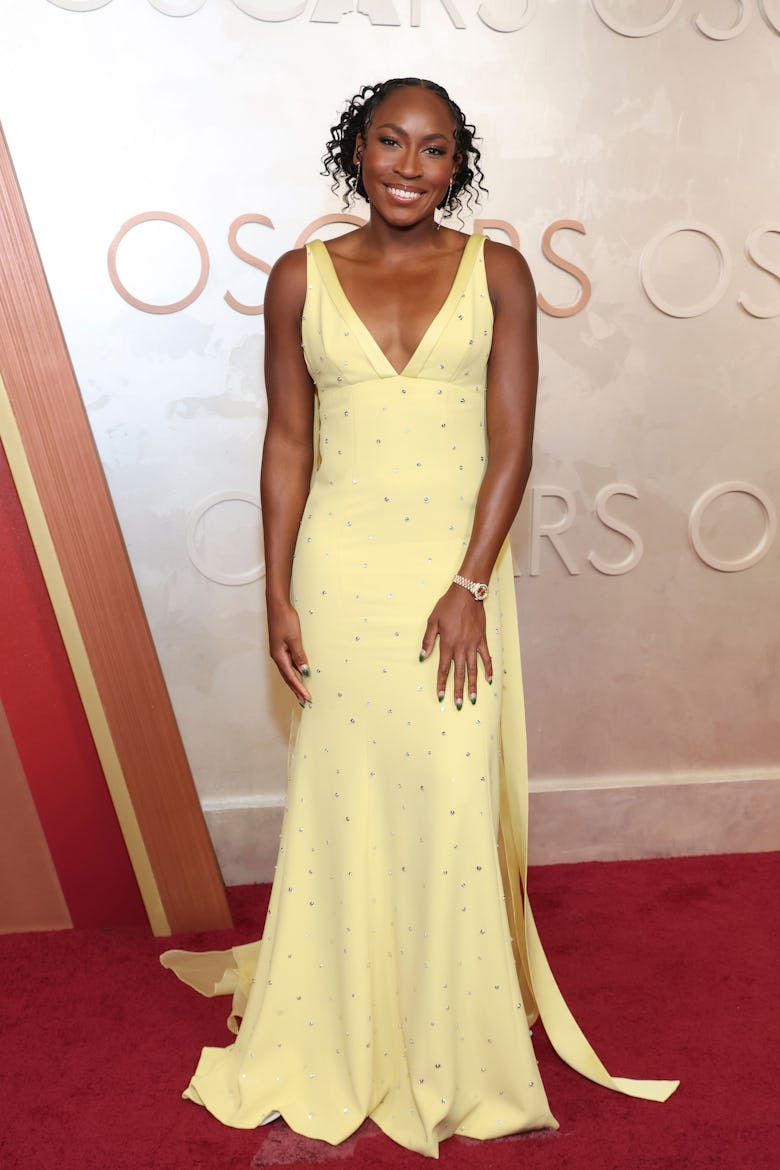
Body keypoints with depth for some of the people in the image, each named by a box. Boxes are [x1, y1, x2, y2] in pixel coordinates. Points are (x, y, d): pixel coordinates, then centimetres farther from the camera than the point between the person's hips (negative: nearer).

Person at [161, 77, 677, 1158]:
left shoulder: (497, 273, 3)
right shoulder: (301, 278, 5)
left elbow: (512, 445, -3)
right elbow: (288, 441, 5)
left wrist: (469, 586, -12)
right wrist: (278, 595, 0)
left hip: (458, 569, 0)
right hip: (339, 573, 1)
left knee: (454, 805, 4)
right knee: (341, 804, 8)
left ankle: (459, 1053, 29)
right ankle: (334, 1047, 30)